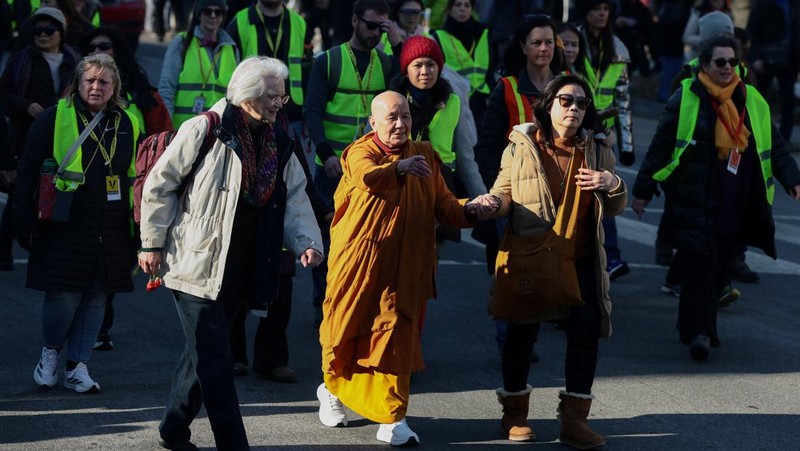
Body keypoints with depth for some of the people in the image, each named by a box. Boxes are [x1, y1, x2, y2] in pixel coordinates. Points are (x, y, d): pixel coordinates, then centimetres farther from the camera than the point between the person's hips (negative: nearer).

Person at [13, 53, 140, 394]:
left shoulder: (127, 125, 9)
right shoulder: (54, 119, -2)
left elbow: (138, 177, 16)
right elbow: (27, 172, -1)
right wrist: (25, 223, -6)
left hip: (112, 234, 4)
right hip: (65, 228, -4)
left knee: (96, 298, 6)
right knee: (63, 296, -6)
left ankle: (77, 366, 16)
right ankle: (50, 351, 21)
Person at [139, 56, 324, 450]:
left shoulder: (278, 146, 10)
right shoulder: (204, 131, -10)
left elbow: (295, 200, 10)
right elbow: (159, 186, -6)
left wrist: (307, 242, -8)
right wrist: (152, 244, -6)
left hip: (241, 269, 7)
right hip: (197, 264, -6)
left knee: (203, 353, 15)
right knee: (215, 359, -8)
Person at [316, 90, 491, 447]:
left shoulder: (425, 155, 10)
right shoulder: (361, 151, -6)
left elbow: (442, 201, 7)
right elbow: (365, 175, -31)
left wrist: (466, 211, -15)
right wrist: (398, 167, -51)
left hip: (404, 267, 3)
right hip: (359, 260, -3)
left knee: (397, 338, -1)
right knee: (347, 328, 10)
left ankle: (392, 419, 3)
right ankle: (333, 389, 37)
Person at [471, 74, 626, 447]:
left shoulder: (598, 149, 5)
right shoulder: (522, 145, -1)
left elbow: (615, 209, 10)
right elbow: (505, 194, 2)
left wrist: (612, 185, -12)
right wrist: (490, 203, -21)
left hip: (580, 259, 2)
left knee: (585, 333, -5)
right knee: (522, 332, 7)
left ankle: (574, 420, 5)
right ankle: (515, 414, 26)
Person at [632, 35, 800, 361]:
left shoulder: (752, 102, 10)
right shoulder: (685, 100, -3)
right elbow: (660, 147, 1)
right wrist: (643, 190, 1)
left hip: (733, 207, 4)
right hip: (693, 202, -4)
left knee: (718, 268, 9)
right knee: (700, 263, -13)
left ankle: (697, 326, 22)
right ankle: (698, 331, -12)